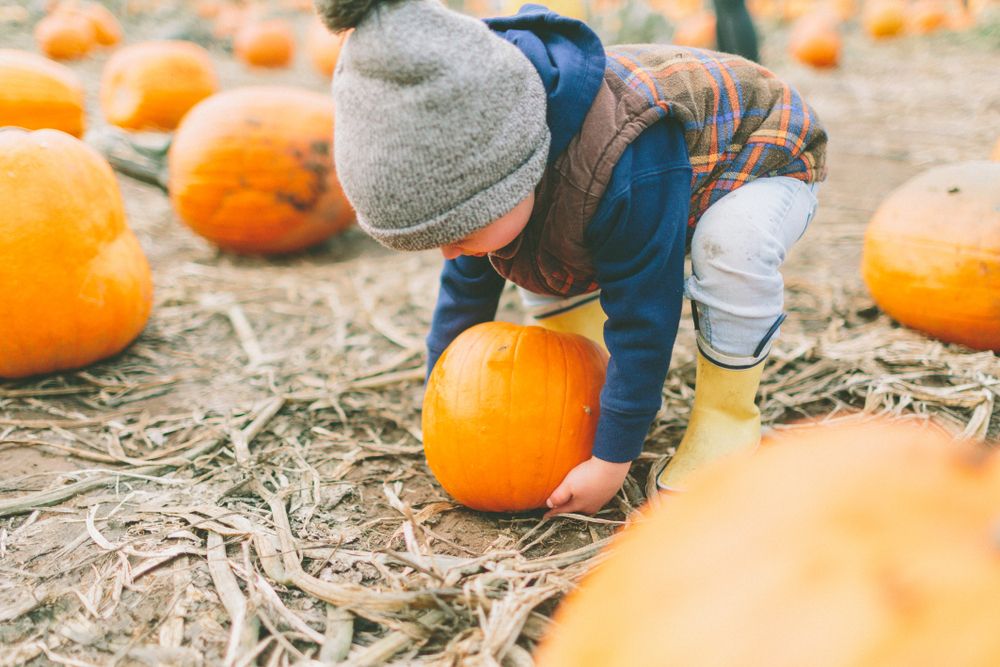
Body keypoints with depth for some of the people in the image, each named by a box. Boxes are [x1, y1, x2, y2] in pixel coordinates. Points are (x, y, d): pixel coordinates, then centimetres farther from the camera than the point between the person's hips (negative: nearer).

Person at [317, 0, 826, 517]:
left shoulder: (630, 174, -47)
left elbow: (642, 320, -36)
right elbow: (465, 282, -4)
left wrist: (611, 463, -27)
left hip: (766, 168, -7)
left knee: (733, 241, -40)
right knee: (531, 253, -3)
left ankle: (727, 420, -17)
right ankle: (588, 386, 6)